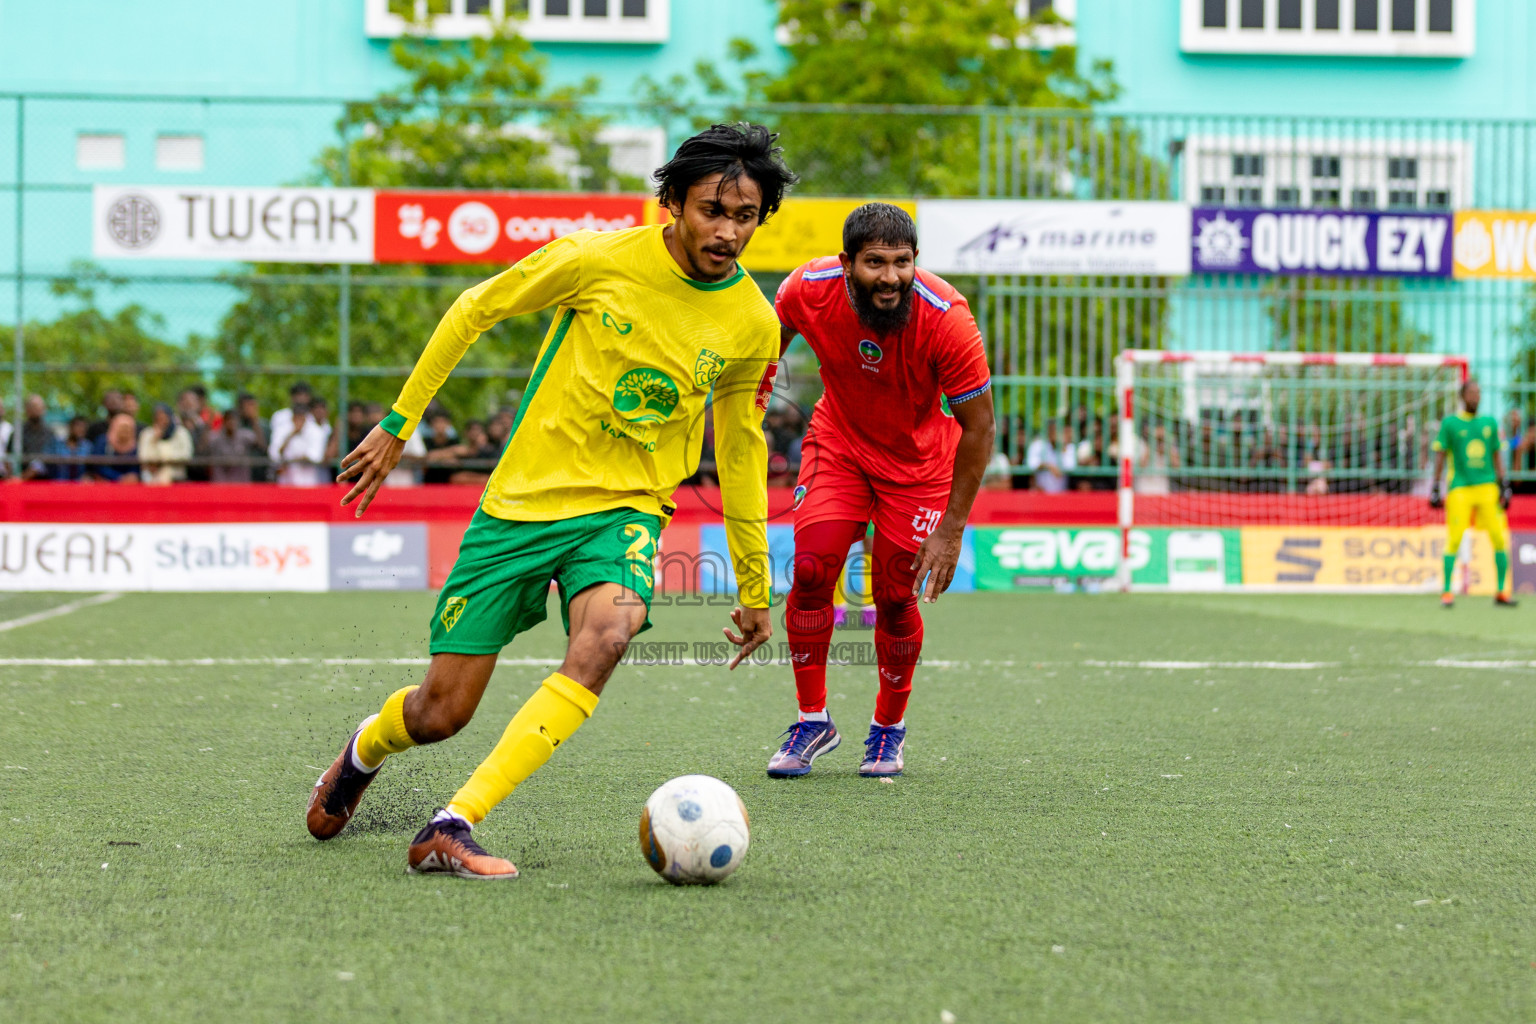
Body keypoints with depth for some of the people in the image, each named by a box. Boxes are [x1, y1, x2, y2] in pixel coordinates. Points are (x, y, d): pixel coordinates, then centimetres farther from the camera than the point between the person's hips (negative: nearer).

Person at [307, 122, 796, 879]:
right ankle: (365, 749, 41)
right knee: (439, 715, 1)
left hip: (624, 511, 1)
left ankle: (451, 829, -33)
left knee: (605, 637, -33)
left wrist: (754, 588, 17)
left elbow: (740, 449, 12)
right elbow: (475, 309, 1)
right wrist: (398, 426, 4)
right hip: (521, 501, -1)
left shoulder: (754, 326, -3)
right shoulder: (599, 260, -13)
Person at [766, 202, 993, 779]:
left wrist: (951, 530, -21)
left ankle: (889, 728, 23)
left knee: (896, 597, -2)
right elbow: (776, 336, 3)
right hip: (838, 441, 2)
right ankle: (813, 722, 3)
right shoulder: (808, 289, -24)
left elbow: (978, 427, -21)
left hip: (919, 460, -2)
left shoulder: (946, 318, -31)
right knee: (811, 567, -14)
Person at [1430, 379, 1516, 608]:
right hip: (1459, 488, -3)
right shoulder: (1450, 423, 4)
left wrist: (1504, 486, 10)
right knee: (1454, 540, -10)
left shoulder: (1490, 422, 13)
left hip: (1487, 487, 3)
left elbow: (1497, 455, 17)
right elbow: (1440, 455, 5)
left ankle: (1501, 592, 5)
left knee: (1499, 539, -4)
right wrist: (1435, 489, 0)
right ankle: (1446, 592, -1)